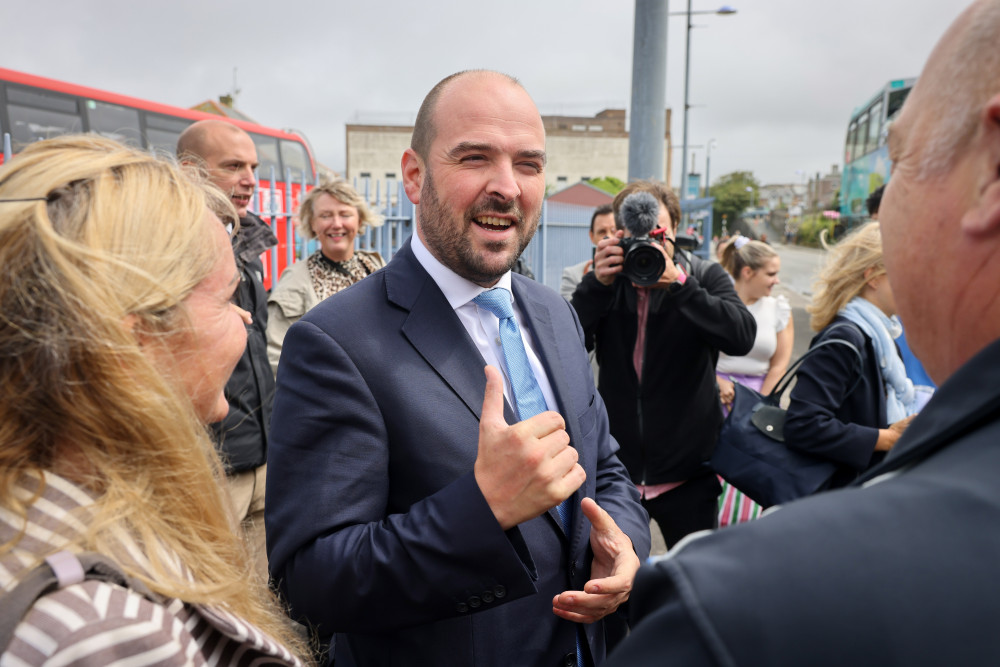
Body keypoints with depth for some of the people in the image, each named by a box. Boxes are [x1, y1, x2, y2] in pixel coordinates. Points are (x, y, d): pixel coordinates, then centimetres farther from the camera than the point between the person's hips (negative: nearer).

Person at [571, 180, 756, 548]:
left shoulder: (706, 276, -1)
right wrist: (597, 283, -21)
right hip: (614, 466, 1)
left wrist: (676, 282, -26)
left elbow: (742, 337, -19)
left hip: (686, 474, -1)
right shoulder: (607, 279, 3)